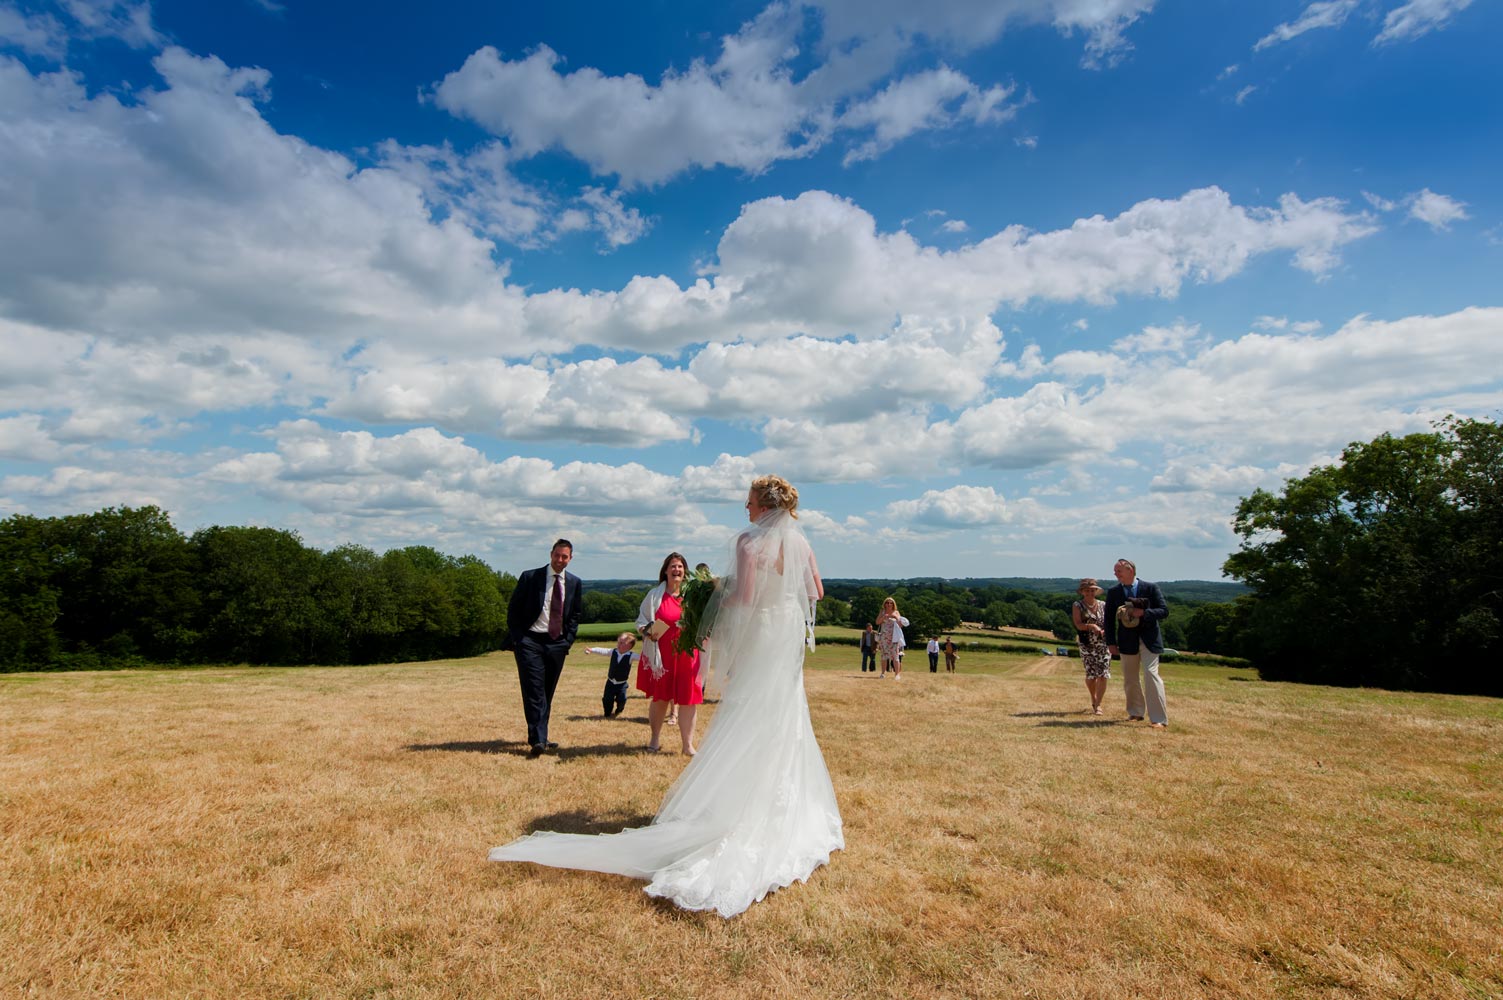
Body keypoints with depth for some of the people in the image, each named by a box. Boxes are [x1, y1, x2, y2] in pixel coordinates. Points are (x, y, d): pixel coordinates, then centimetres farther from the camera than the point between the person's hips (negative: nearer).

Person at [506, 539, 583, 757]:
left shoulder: (574, 583, 8)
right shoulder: (530, 577, -2)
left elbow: (575, 615, 15)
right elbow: (513, 610, 1)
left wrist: (568, 639, 3)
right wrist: (517, 639, -6)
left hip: (557, 643, 4)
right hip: (530, 641, -3)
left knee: (547, 692, 10)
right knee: (534, 692, -10)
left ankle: (540, 737, 21)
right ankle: (538, 740, -11)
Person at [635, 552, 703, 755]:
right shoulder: (655, 595, 3)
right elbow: (641, 620, 7)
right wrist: (648, 631, -12)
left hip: (687, 654, 1)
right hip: (662, 655, -1)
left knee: (688, 699, 0)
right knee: (660, 697, 9)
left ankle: (687, 744, 10)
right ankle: (655, 738, 28)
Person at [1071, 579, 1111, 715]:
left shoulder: (1103, 605, 9)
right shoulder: (1077, 606, 1)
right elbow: (1078, 624, -10)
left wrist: (1104, 631, -15)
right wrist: (1091, 626, -28)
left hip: (1104, 644, 1)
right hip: (1087, 645, -1)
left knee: (1103, 675, -7)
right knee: (1091, 674, 1)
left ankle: (1097, 705, 1)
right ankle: (1093, 700, 26)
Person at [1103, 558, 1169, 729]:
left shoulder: (1151, 588, -3)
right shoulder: (1113, 592, 3)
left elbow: (1164, 611, -4)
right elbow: (1109, 619, 5)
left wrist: (1143, 613, -21)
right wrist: (1111, 642, -1)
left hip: (1148, 639, -3)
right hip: (1127, 641, 3)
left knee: (1151, 674, -12)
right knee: (1129, 679, 10)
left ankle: (1160, 719, -7)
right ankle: (1136, 712, 28)